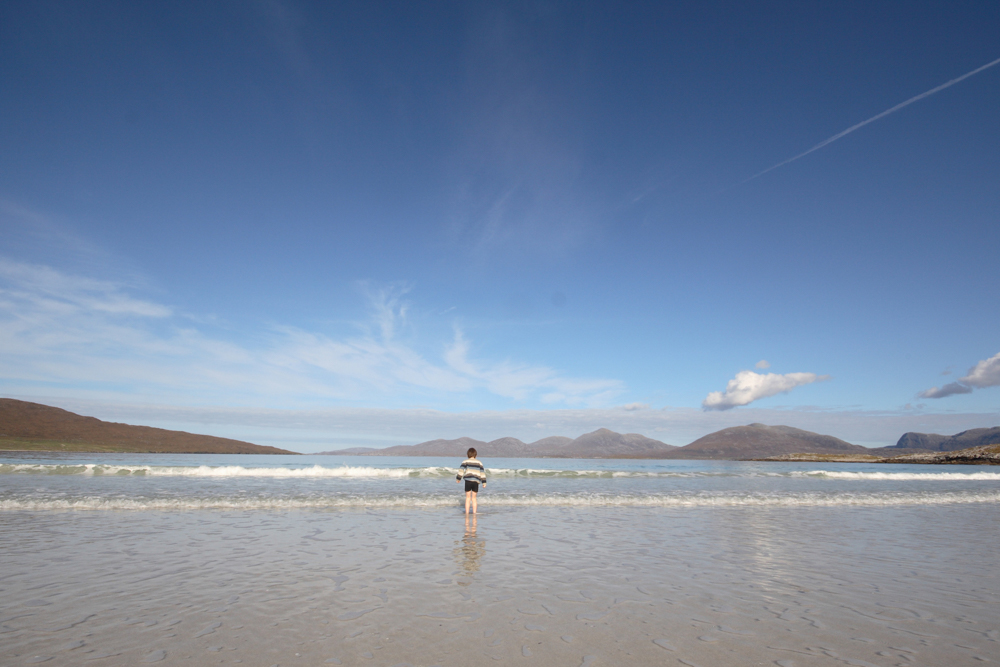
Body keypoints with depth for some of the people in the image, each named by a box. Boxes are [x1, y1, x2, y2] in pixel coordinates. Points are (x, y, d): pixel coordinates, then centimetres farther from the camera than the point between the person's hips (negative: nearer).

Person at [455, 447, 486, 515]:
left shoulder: (465, 461, 4)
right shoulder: (479, 462, 10)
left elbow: (461, 470, -4)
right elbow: (482, 472, 9)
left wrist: (458, 478, 4)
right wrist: (484, 482, 11)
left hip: (468, 481, -2)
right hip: (476, 482, 2)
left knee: (468, 497, 7)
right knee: (474, 498, 12)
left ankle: (467, 513, 6)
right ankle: (474, 512, 10)